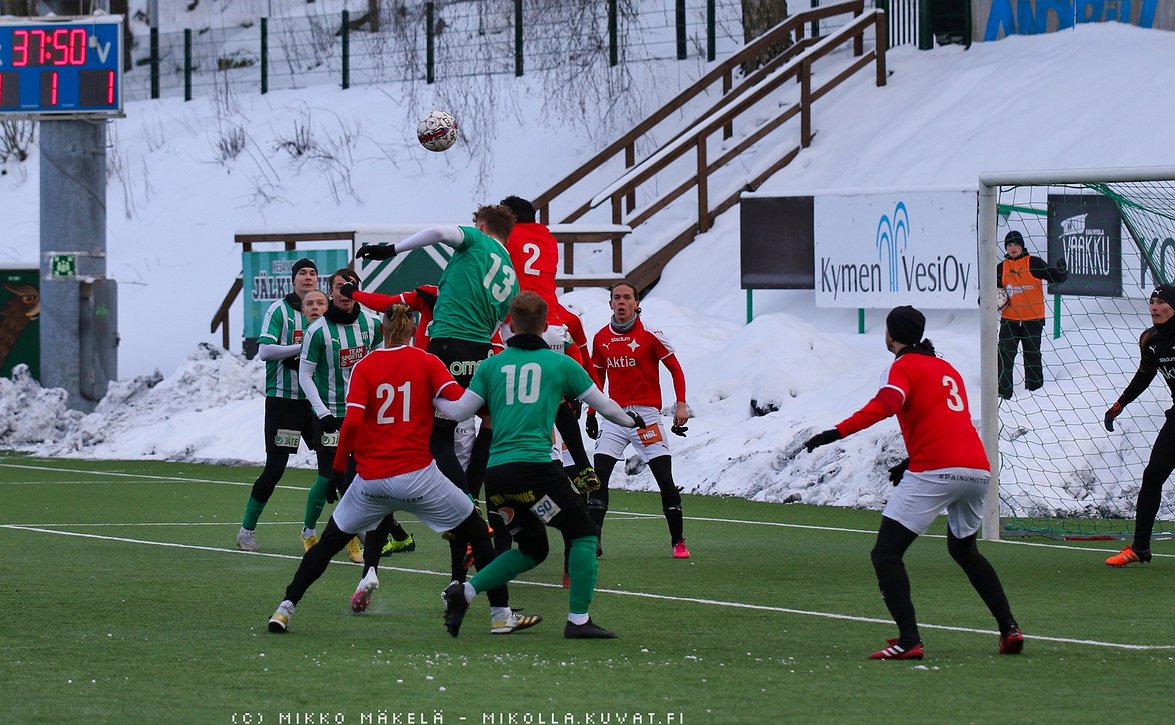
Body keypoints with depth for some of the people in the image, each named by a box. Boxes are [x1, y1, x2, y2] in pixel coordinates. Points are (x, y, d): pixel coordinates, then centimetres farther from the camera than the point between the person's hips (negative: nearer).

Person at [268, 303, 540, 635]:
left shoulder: (364, 366, 5)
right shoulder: (427, 362, 3)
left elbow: (352, 422, -6)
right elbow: (460, 400, -13)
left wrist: (338, 468, 1)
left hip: (371, 480, 2)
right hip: (417, 475, -2)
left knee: (329, 542, 19)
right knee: (477, 533, 14)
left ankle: (285, 609, 11)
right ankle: (501, 614, 9)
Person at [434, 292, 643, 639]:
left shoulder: (491, 365, 13)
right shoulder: (560, 363, 8)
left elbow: (458, 411, 10)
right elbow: (604, 406, 18)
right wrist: (631, 421, 37)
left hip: (496, 474, 5)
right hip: (535, 466, -5)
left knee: (532, 549, 20)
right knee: (584, 534, 8)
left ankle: (464, 592, 6)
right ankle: (578, 619, -2)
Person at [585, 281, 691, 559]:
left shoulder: (650, 335, -5)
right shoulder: (601, 338, 8)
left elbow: (676, 370, 0)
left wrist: (681, 405, -9)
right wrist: (591, 412, 17)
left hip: (645, 414, -3)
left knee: (665, 479, -6)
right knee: (598, 478, -9)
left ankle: (678, 541, 7)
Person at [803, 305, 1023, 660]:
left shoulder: (903, 366, 3)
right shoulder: (948, 369, 26)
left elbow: (885, 404, -17)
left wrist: (837, 432, -25)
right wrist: (913, 463, 33)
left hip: (935, 472, -8)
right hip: (978, 469, 8)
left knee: (886, 554, -4)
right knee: (964, 550, 30)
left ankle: (909, 640, -19)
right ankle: (1009, 629, 22)